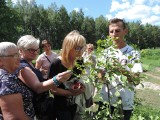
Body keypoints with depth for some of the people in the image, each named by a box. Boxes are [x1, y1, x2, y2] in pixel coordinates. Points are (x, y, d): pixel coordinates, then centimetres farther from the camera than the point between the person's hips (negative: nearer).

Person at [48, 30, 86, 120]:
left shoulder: (79, 63, -5)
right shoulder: (56, 64, -22)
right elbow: (53, 89, -20)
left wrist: (82, 87, -12)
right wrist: (70, 92, -29)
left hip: (75, 105, 6)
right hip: (61, 107, -6)